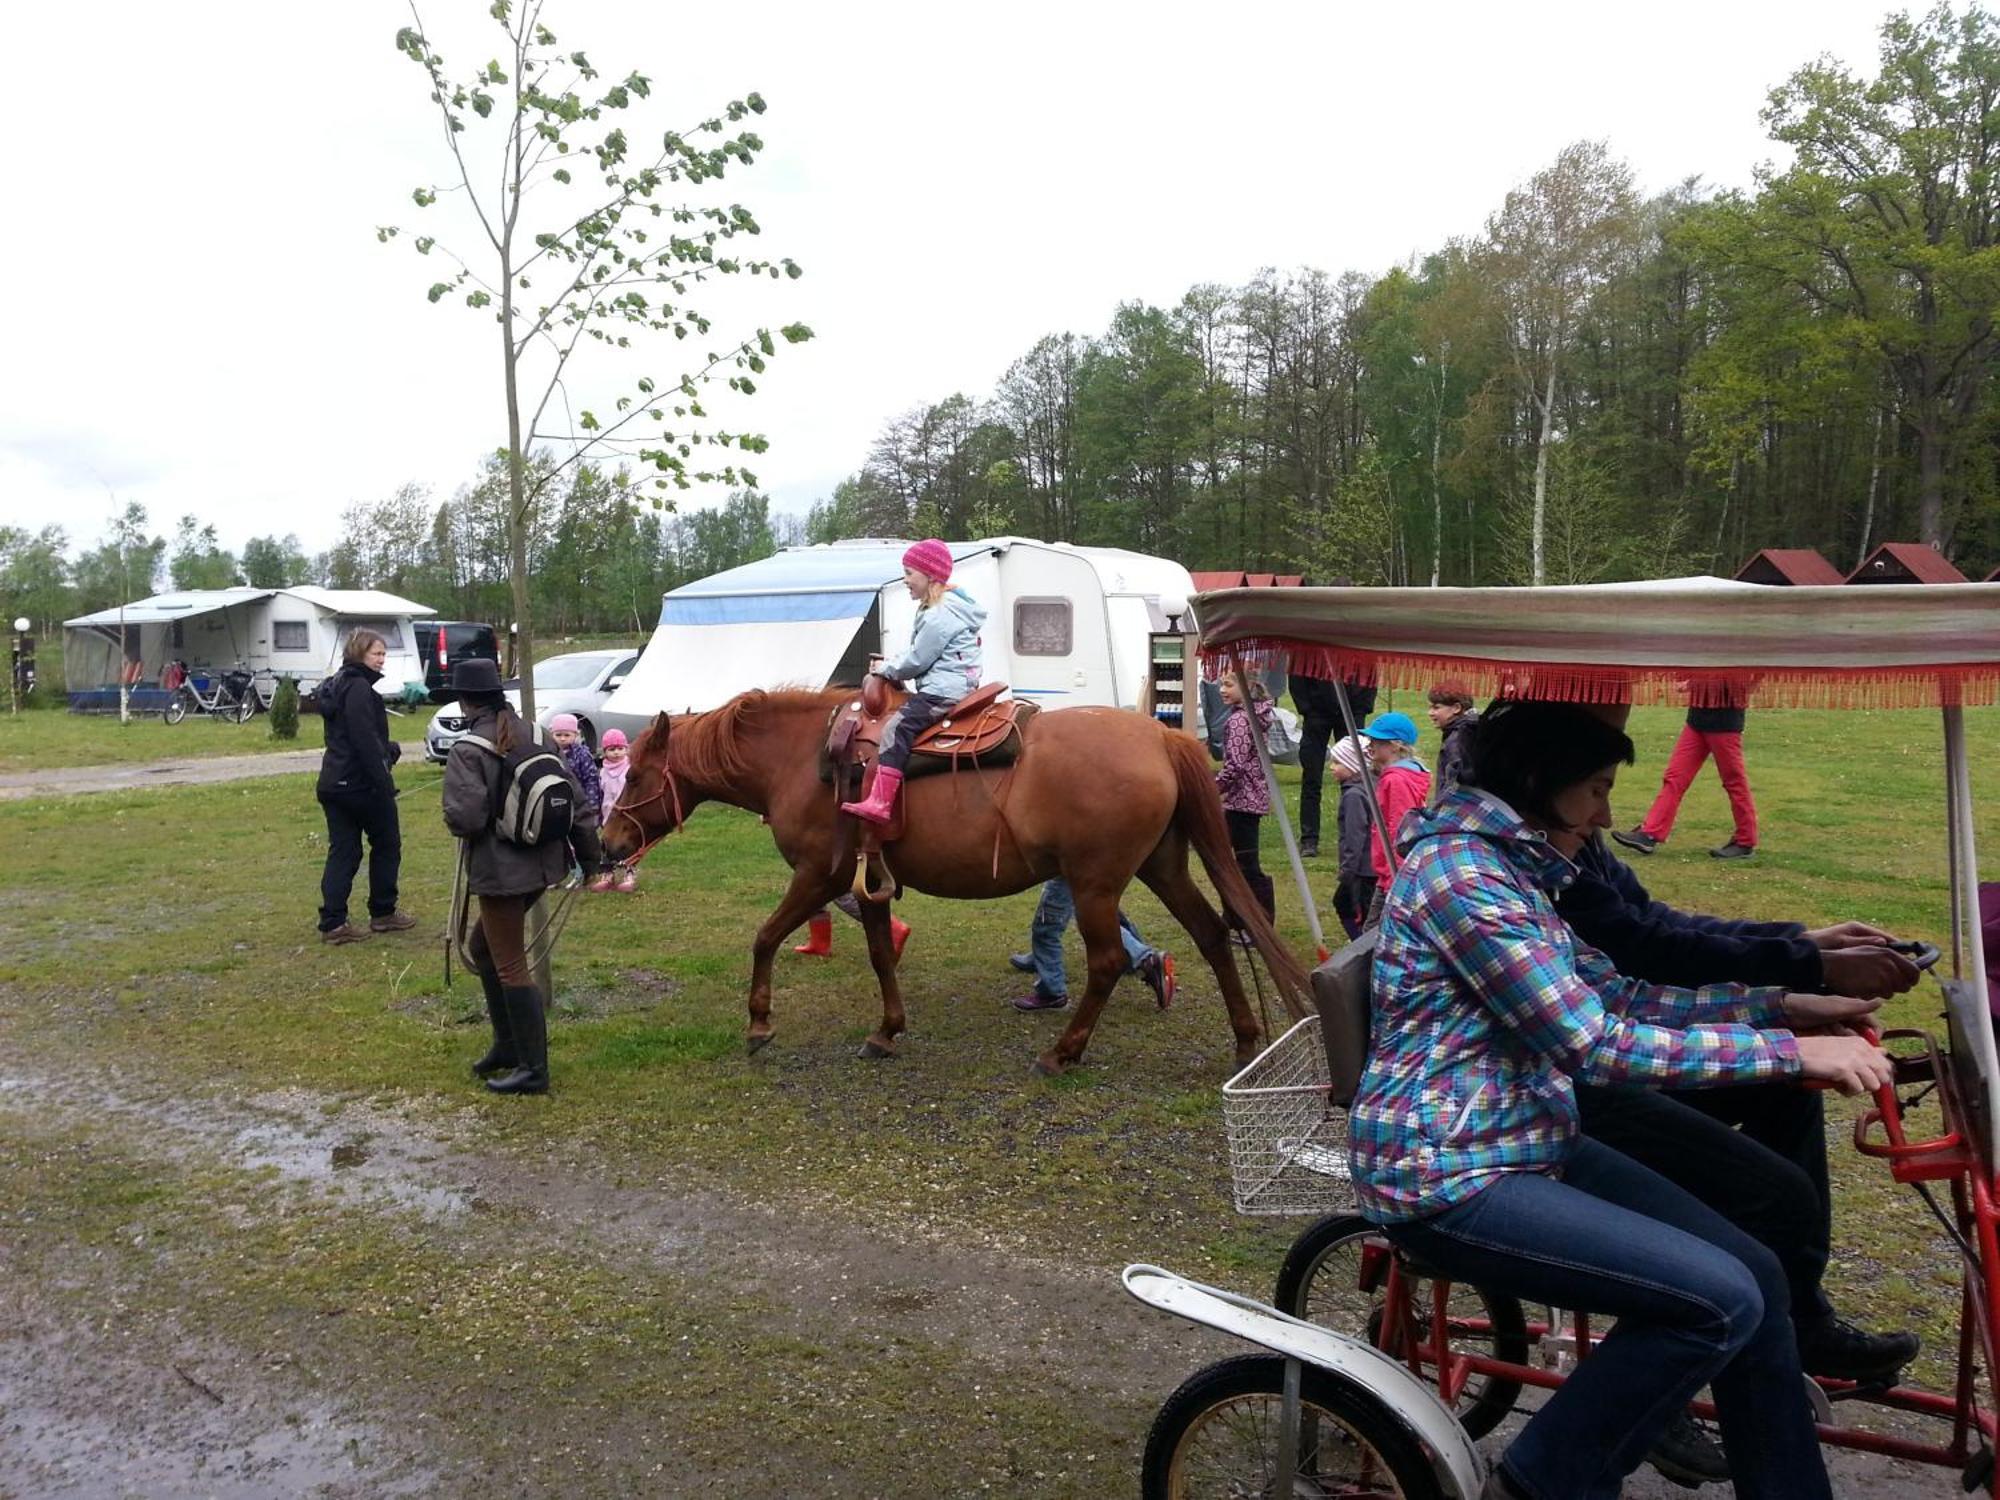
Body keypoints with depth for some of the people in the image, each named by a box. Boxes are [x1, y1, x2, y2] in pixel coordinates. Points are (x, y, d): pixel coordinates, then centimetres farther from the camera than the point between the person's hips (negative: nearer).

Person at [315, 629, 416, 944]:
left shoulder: (336, 686, 16)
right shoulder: (359, 688, -15)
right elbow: (366, 741, -22)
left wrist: (389, 748, 14)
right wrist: (384, 784, -22)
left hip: (334, 784, 9)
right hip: (361, 784, -9)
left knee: (342, 852, 7)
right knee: (386, 845, 8)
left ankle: (332, 922, 3)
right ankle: (383, 913, 17)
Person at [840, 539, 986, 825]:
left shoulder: (939, 616, -15)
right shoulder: (948, 606, 19)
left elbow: (917, 661, -14)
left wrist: (888, 670, 2)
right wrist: (894, 667, 19)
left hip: (944, 690, -12)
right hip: (955, 686, 12)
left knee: (899, 726, -22)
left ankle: (879, 802, -33)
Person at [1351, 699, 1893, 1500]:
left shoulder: (1507, 862, 11)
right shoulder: (1461, 871, -21)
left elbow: (1613, 996, 13)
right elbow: (1596, 1045, -22)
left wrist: (1780, 1004, 9)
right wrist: (1791, 1049, -16)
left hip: (1524, 1141, 10)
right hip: (1447, 1177, -9)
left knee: (1754, 1275, 4)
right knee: (1720, 1302, -15)